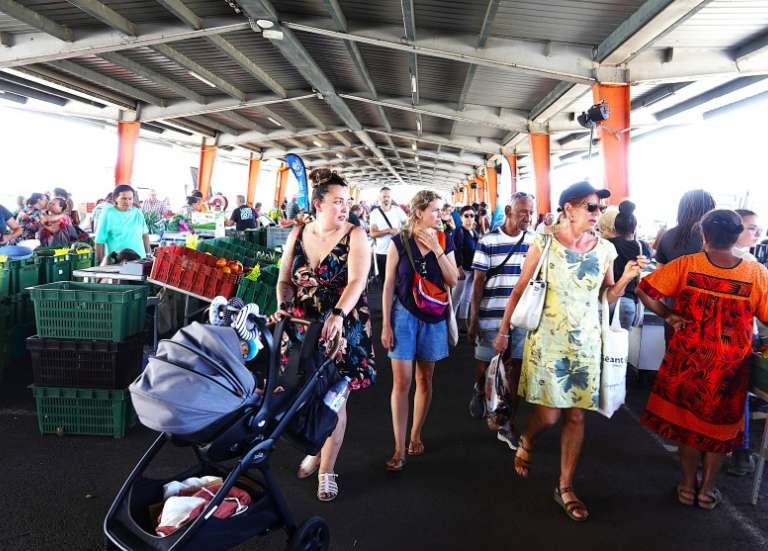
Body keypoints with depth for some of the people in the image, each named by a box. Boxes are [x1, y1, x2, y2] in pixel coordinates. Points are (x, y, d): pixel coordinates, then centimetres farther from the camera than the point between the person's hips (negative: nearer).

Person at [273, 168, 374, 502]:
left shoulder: (354, 235, -8)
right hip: (303, 326, 4)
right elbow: (285, 279, 8)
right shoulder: (297, 234, 4)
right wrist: (283, 308, -10)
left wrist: (338, 315, -34)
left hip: (343, 327, -3)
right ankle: (316, 451, 38)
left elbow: (357, 281, -19)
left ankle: (327, 469, 18)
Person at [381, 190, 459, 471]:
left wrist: (436, 249, -13)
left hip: (433, 317, 3)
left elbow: (453, 281, -4)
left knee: (424, 380, 12)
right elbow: (389, 285, -4)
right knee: (401, 382, -3)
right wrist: (385, 325, -6)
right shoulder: (399, 242, -7)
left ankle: (415, 435, 30)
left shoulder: (444, 241, 1)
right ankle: (399, 448, 7)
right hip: (404, 315, -3)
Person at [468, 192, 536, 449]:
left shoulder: (534, 241, 4)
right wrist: (474, 319, -8)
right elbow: (478, 281, -6)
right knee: (485, 364, 11)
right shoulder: (487, 242, -7)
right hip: (491, 317, -3)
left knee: (515, 369, 6)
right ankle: (479, 391, 45)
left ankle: (506, 423, 19)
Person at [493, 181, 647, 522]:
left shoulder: (604, 249, 3)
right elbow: (520, 290, -2)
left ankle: (565, 487, 23)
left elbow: (608, 298, 11)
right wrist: (503, 331, -1)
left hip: (585, 343, 3)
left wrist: (626, 279, -9)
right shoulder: (544, 242, -7)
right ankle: (526, 443, 32)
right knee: (547, 414, -5)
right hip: (547, 339, -3)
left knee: (576, 415, 7)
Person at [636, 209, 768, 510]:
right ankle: (707, 490, 31)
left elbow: (644, 291, -15)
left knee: (686, 418, 19)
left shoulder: (686, 265, -13)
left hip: (687, 360, 0)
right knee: (719, 425, 19)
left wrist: (668, 315, -3)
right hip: (728, 366, 0)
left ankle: (688, 485, 31)